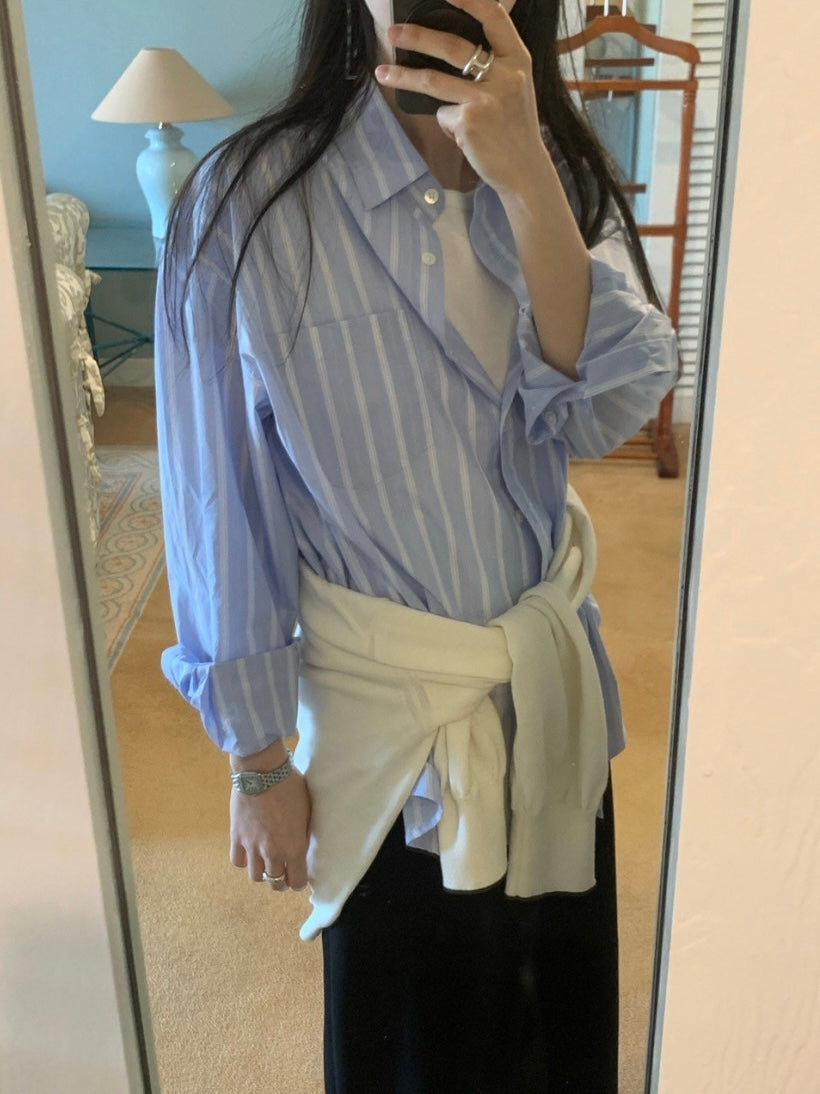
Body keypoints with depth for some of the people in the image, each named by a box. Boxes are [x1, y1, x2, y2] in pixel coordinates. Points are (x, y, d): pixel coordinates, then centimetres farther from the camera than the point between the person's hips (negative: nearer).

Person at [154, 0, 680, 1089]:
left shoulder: (566, 171, -4)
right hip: (387, 712, -4)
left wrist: (525, 180, -32)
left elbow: (605, 410, -18)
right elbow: (225, 508, -14)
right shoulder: (249, 203, -19)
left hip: (553, 680, 4)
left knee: (560, 1005, 26)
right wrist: (259, 763, -7)